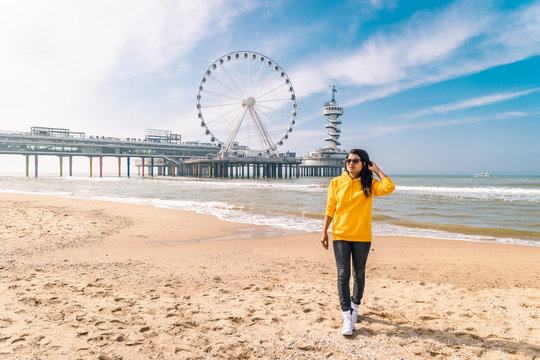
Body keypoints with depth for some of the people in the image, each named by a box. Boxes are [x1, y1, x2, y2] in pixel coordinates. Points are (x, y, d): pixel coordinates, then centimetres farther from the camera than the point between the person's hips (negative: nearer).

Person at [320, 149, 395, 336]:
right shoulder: (336, 183, 3)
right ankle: (347, 316, -1)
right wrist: (324, 232, 2)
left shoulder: (369, 184, 1)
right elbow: (330, 209, 5)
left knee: (359, 275, 13)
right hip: (340, 236, 0)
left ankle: (355, 305, 36)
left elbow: (388, 188, -19)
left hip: (362, 237, 1)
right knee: (343, 275, -7)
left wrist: (376, 170, -7)